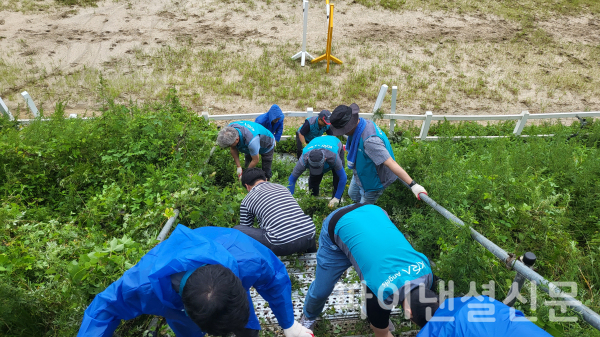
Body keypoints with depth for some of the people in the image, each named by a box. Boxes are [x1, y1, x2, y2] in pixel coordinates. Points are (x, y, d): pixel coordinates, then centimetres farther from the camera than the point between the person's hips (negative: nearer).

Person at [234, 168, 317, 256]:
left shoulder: (247, 200, 12)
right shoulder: (282, 187, 24)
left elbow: (245, 229, 21)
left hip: (283, 246, -5)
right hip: (309, 238, 5)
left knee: (237, 230, 9)